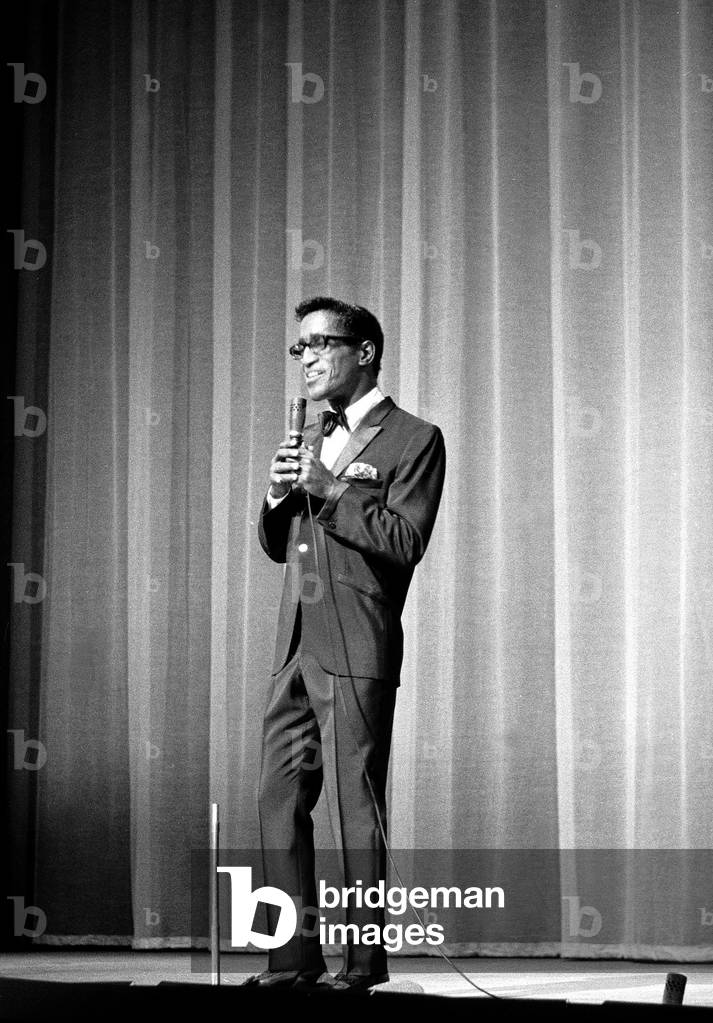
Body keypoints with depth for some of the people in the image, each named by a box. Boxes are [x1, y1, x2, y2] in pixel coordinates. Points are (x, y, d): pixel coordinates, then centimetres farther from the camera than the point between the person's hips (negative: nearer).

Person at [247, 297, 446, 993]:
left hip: (356, 648, -7)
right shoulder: (311, 439, 21)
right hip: (296, 646, 7)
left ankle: (365, 959, 0)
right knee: (279, 800, 5)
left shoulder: (414, 439, -2)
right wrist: (279, 497, 2)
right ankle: (294, 955, 9)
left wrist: (328, 490, -15)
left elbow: (406, 541, -13)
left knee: (356, 804, -6)